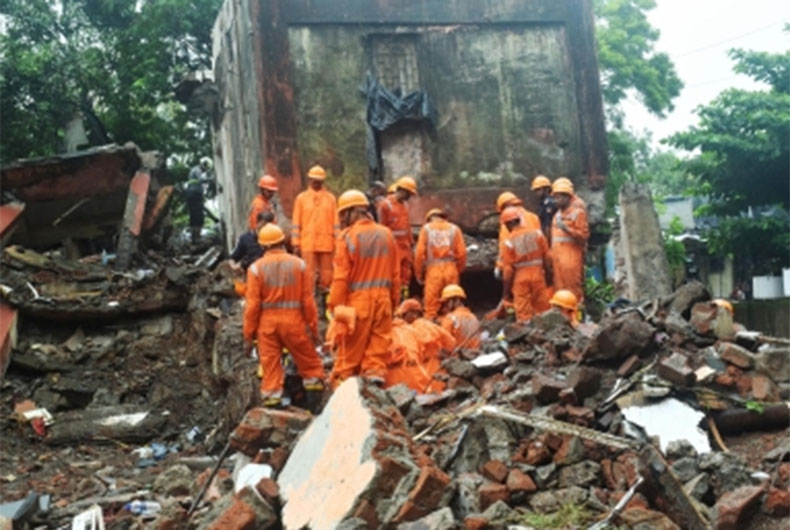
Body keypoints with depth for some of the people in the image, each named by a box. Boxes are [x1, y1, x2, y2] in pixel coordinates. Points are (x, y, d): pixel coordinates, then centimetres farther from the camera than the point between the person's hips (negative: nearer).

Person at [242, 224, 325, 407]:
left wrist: (248, 336, 1)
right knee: (308, 359, 15)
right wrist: (314, 328, 6)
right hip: (294, 322, 0)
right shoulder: (298, 264, -1)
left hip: (267, 323, 0)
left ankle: (271, 395, 5)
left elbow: (252, 305, -5)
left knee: (270, 363, 6)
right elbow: (308, 300, -2)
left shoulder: (256, 268, -3)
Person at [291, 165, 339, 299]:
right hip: (307, 243, -1)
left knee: (326, 273, 5)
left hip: (326, 243, 1)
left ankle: (324, 296, 15)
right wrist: (296, 244, -2)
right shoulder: (301, 198, 6)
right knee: (309, 273, -2)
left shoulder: (330, 198, 8)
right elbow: (296, 223, 5)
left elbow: (335, 222, 7)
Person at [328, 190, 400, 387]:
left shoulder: (347, 236, -9)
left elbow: (341, 277, -11)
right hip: (383, 298, 4)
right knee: (379, 345, 9)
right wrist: (394, 300, 17)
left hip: (357, 300, -4)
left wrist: (335, 306, -5)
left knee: (350, 350, 4)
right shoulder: (386, 234, 6)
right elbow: (395, 274, 9)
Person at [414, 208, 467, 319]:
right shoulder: (454, 229, 10)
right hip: (451, 269, 2)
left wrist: (419, 274, 7)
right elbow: (462, 253, 2)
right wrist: (458, 271, 13)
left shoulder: (426, 228, 7)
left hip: (433, 270, -2)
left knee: (431, 305, 1)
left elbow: (419, 253, -1)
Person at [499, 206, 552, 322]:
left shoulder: (509, 241, -8)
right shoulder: (537, 233, 0)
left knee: (523, 313, 3)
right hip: (537, 274, 3)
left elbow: (508, 269, -7)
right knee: (542, 309, 13)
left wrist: (506, 291, -1)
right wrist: (549, 273, 14)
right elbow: (546, 257, 2)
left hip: (520, 277, -3)